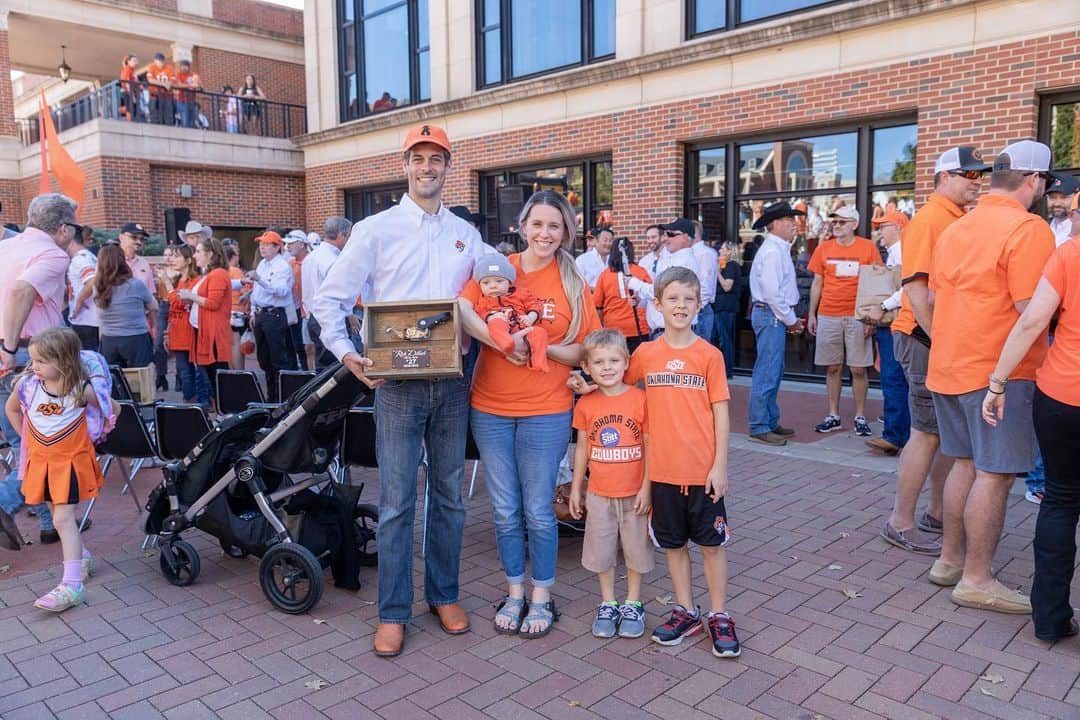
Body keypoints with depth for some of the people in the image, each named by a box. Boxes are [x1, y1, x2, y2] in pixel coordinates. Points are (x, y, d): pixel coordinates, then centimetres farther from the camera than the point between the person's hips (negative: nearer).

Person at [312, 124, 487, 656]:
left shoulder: (467, 235, 11)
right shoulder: (375, 230, 1)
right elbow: (329, 300, 1)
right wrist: (346, 353, -14)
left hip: (452, 382, 3)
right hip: (398, 381, -3)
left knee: (449, 493, 12)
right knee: (396, 501, 0)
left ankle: (444, 594, 28)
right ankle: (393, 612, 15)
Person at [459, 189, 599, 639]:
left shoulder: (574, 285, 0)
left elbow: (585, 352, -1)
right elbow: (461, 310, -15)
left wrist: (541, 347, -17)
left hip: (546, 411, -1)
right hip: (491, 408, 2)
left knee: (538, 510, 6)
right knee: (505, 510, 11)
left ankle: (541, 597, 25)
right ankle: (514, 592, 29)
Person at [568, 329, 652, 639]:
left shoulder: (641, 399, -11)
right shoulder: (585, 405, -3)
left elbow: (649, 446, -7)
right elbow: (582, 448, 5)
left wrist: (646, 487, -8)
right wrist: (576, 488, 7)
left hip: (634, 493, -2)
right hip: (599, 494, 2)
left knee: (636, 549, 12)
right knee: (601, 551, 13)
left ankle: (633, 604, 31)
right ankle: (608, 604, 31)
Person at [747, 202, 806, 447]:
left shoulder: (779, 249, 17)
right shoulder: (772, 251, -15)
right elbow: (772, 292, -20)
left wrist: (791, 318, 12)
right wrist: (790, 320, -11)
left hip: (776, 316, 11)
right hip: (770, 316, -11)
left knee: (774, 372, 15)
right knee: (766, 374, -7)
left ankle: (770, 422, 24)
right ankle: (759, 428, -2)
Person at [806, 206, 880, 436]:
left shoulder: (868, 248, 2)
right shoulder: (824, 249, 8)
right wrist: (811, 314, 8)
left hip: (857, 317, -2)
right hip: (828, 317, 2)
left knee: (858, 369, 1)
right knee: (832, 368, 7)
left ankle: (860, 417, 11)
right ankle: (833, 416, 15)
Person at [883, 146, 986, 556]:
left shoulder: (964, 220, 14)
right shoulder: (929, 220, -11)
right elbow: (914, 285, -19)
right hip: (928, 339, -8)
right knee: (928, 433, -3)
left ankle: (938, 515, 28)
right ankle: (901, 523, 9)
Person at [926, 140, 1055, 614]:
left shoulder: (955, 228, 12)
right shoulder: (1028, 228, -14)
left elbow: (934, 296, 18)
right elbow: (1032, 307, -20)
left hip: (948, 365, 8)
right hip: (1000, 370, -8)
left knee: (965, 464, 18)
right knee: (994, 475, 0)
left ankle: (950, 559, 27)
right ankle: (976, 581, 8)